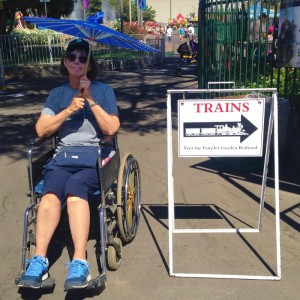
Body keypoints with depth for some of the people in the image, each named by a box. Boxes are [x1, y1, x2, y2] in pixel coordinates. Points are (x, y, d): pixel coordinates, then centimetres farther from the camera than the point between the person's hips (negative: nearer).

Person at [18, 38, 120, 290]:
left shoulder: (103, 90, 12)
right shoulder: (57, 94, 19)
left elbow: (111, 128, 0)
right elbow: (41, 130, 8)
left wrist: (90, 100, -5)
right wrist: (69, 109, -3)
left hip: (95, 156, -2)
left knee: (74, 186, -35)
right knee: (52, 189, -32)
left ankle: (80, 263, -42)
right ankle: (39, 260, -37)